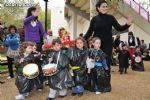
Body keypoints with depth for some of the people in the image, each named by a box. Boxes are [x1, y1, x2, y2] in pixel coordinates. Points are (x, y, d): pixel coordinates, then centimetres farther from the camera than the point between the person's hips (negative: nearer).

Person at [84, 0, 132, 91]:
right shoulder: (94, 19, 4)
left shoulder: (110, 18, 2)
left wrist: (127, 24, -22)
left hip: (107, 44, -1)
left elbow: (119, 28, -4)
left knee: (106, 63, 2)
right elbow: (89, 32, 5)